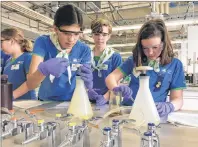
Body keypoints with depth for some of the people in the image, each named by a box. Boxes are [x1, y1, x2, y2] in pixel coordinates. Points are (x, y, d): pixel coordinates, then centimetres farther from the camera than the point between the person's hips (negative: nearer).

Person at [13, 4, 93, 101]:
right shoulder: (43, 42, -10)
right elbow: (30, 83, -17)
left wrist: (87, 82, -28)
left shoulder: (84, 50, -6)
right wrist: (44, 69, -36)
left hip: (72, 103, 0)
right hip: (46, 103, 0)